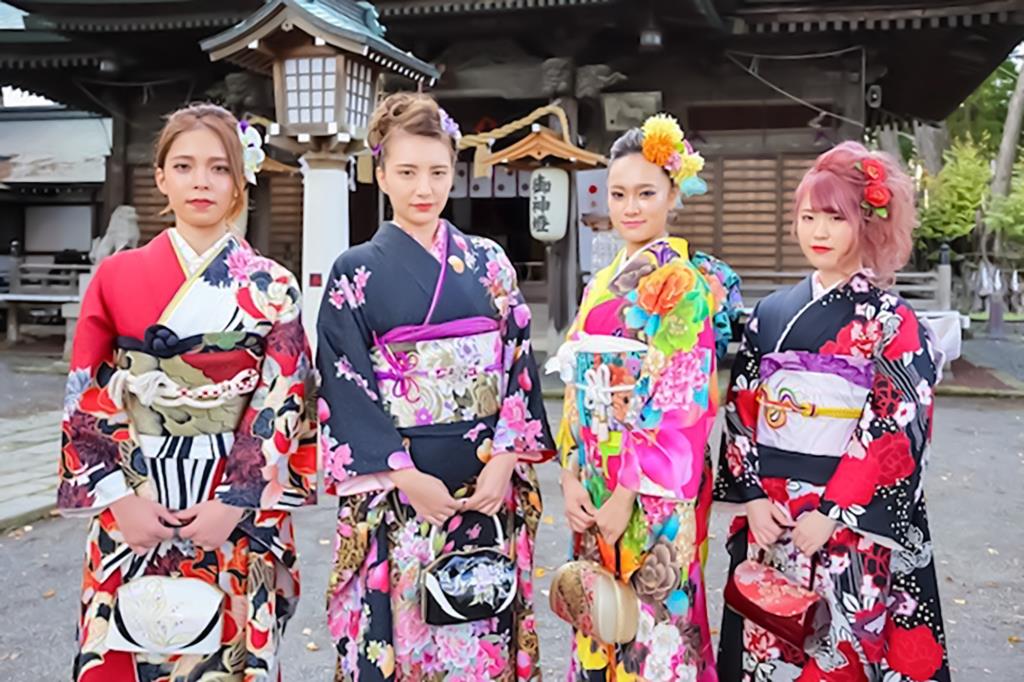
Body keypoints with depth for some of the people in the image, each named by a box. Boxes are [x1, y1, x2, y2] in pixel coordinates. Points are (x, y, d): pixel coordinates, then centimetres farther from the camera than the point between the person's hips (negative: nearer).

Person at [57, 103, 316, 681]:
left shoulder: (272, 287, 0)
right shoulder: (117, 277, 3)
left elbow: (280, 405, -5)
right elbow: (86, 400, 2)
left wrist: (234, 503, -13)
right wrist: (118, 497, -8)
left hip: (239, 514, -1)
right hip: (134, 510, 1)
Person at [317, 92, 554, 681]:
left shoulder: (490, 263, 7)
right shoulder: (356, 273, -1)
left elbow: (520, 367, 4)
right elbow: (346, 391, -6)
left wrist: (504, 462, -8)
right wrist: (409, 478, -13)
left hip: (489, 486, 2)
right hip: (395, 492, -2)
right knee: (396, 633, 5)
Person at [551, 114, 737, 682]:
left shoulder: (685, 282, -9)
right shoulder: (601, 284, 12)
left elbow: (681, 403, -15)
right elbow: (579, 389, 11)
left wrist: (630, 493, -17)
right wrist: (571, 476, 1)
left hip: (656, 490, -7)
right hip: (594, 485, 7)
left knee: (652, 623, 3)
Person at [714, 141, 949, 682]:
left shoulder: (892, 322, -4)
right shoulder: (770, 313, 7)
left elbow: (897, 430, -11)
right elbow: (741, 409, 6)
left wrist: (833, 512, -17)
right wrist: (751, 495, -5)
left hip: (847, 520, -4)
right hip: (767, 511, 4)